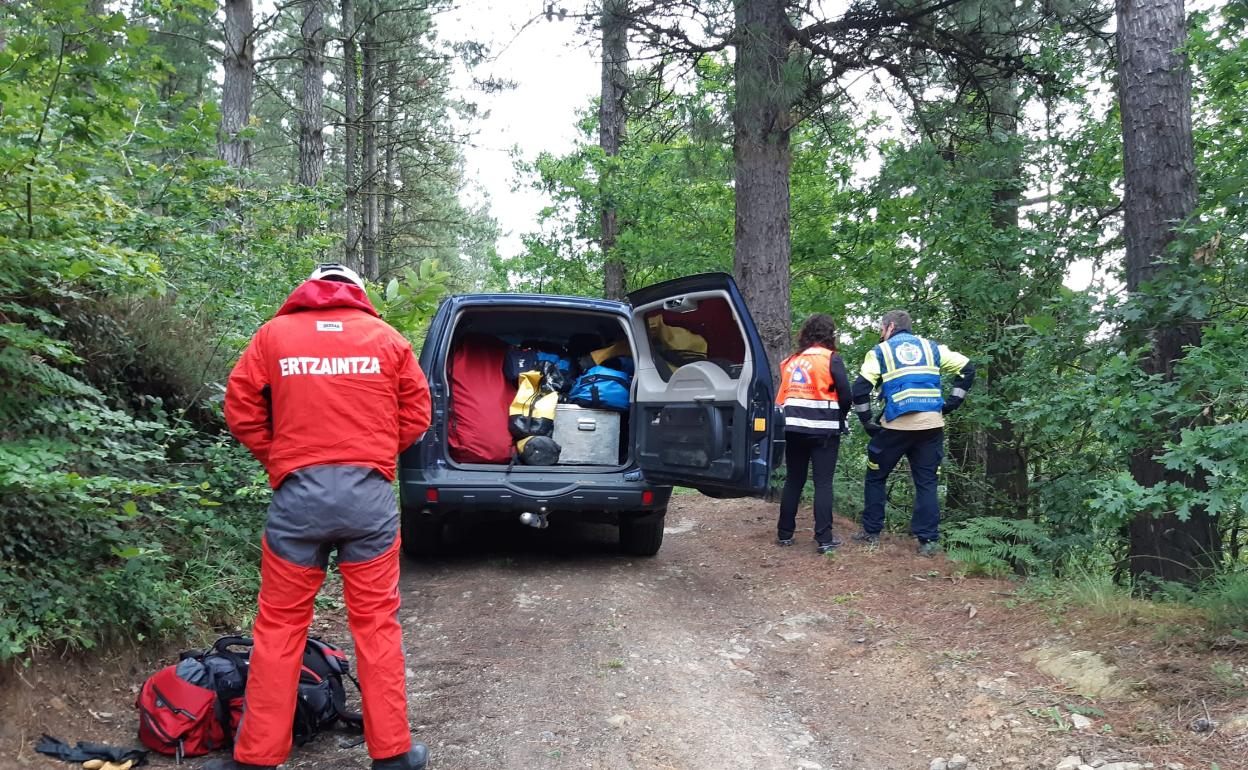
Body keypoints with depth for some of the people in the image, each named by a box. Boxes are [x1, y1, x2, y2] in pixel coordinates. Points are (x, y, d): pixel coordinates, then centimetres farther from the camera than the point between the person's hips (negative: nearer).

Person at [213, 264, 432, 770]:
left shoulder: (274, 334, 7)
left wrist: (277, 461, 14)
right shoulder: (386, 338, 8)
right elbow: (416, 414, 9)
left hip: (297, 494, 0)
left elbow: (240, 410, 6)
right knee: (376, 623, 9)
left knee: (280, 626, 10)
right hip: (369, 492, 0)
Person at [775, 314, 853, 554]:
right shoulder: (830, 358, -3)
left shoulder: (791, 360, 13)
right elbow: (845, 394, -6)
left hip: (793, 427, 5)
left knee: (793, 480, 14)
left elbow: (783, 394, 12)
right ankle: (824, 539, -3)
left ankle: (784, 534, 17)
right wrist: (839, 417, 11)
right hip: (822, 428, -4)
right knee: (823, 483, 0)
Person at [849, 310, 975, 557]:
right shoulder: (930, 347, 15)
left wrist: (866, 421, 4)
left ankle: (871, 532, 19)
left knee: (875, 477, 15)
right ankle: (927, 541, 4)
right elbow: (967, 367, 11)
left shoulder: (880, 351, 8)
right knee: (926, 482, 8)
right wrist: (953, 402, 13)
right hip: (931, 424, 3)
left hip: (896, 425, -2)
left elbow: (861, 388, -5)